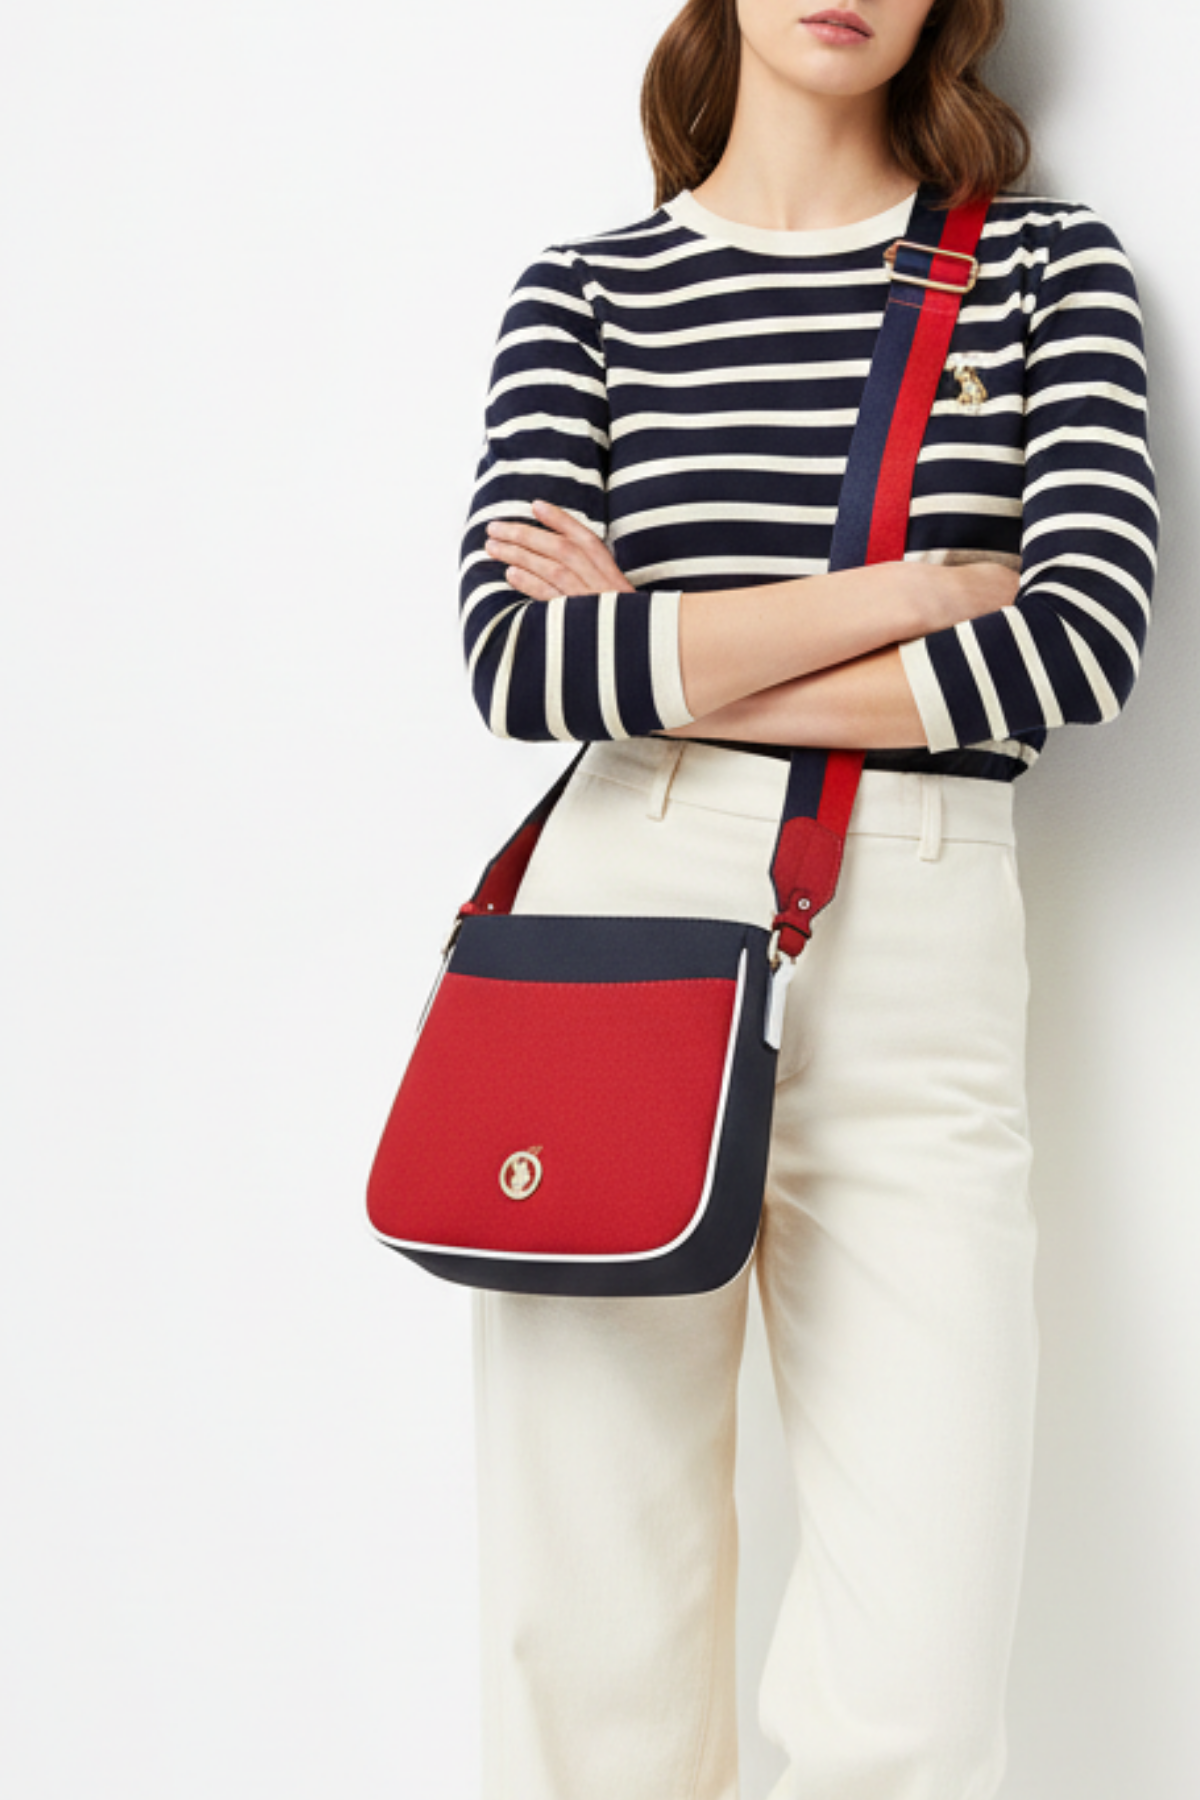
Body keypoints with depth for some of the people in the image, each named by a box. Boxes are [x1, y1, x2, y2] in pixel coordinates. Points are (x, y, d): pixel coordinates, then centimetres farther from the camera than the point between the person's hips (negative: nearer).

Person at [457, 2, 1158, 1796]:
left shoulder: (1049, 263, 10)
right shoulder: (585, 289, 10)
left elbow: (1089, 635, -6)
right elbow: (516, 659, -5)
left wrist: (668, 660, -6)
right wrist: (911, 588, -7)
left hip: (921, 972, 0)